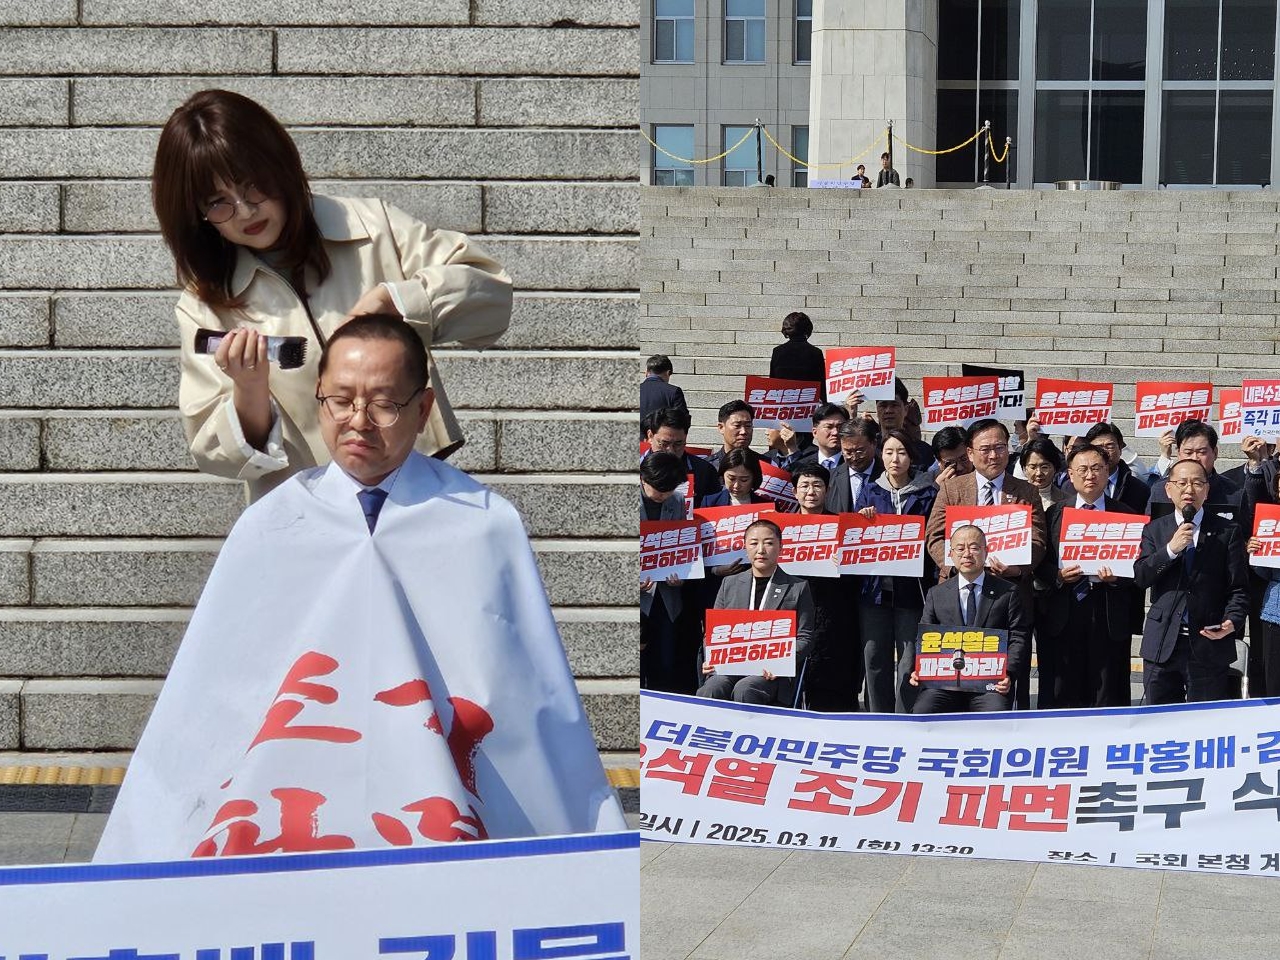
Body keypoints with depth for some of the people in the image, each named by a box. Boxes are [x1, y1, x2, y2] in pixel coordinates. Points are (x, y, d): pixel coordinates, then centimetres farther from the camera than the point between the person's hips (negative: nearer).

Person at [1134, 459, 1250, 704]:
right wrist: (1171, 549, -14)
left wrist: (1232, 621, -17)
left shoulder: (1226, 532, 4)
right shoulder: (1154, 530, 11)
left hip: (1209, 646, -2)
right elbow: (1140, 577, -1)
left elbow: (1238, 588, 1)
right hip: (1162, 645, 2)